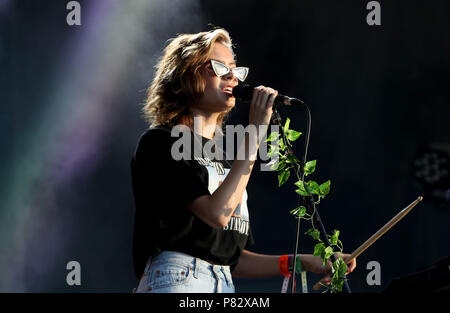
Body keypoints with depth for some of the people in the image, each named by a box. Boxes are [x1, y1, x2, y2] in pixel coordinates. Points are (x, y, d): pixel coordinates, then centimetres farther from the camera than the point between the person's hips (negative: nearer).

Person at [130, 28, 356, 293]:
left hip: (226, 287, 7)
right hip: (176, 281, -6)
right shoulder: (160, 142, -1)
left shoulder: (222, 157, 21)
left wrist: (301, 262, 11)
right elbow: (217, 213, -16)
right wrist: (254, 134, -11)